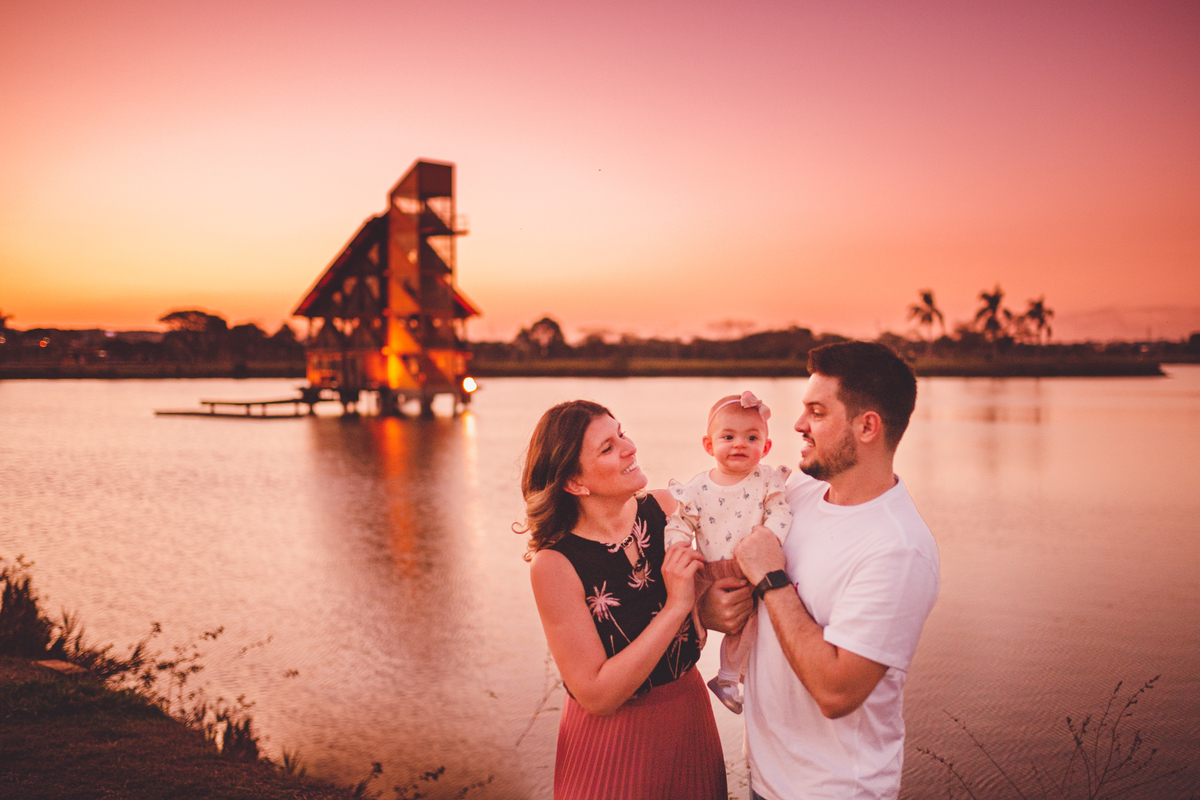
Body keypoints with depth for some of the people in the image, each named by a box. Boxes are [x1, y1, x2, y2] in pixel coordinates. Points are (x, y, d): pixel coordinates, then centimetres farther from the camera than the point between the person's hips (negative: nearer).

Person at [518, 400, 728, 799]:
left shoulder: (664, 508, -10)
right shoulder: (554, 564, -22)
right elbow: (597, 696, -22)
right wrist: (676, 606, -27)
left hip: (691, 716, 5)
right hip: (613, 744, -5)